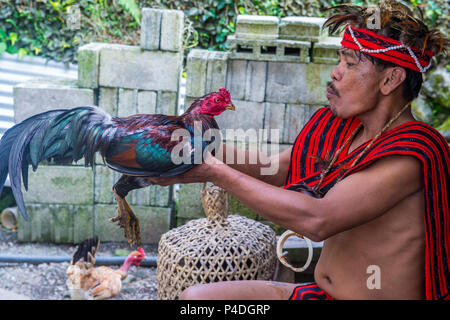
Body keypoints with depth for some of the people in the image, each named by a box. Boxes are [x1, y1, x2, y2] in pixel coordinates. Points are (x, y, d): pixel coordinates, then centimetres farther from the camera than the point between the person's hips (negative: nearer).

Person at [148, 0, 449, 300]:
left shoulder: (413, 153, -22)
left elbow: (317, 220, -29)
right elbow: (271, 169, 8)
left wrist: (218, 172, -24)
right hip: (320, 290, 7)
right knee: (195, 296, 0)